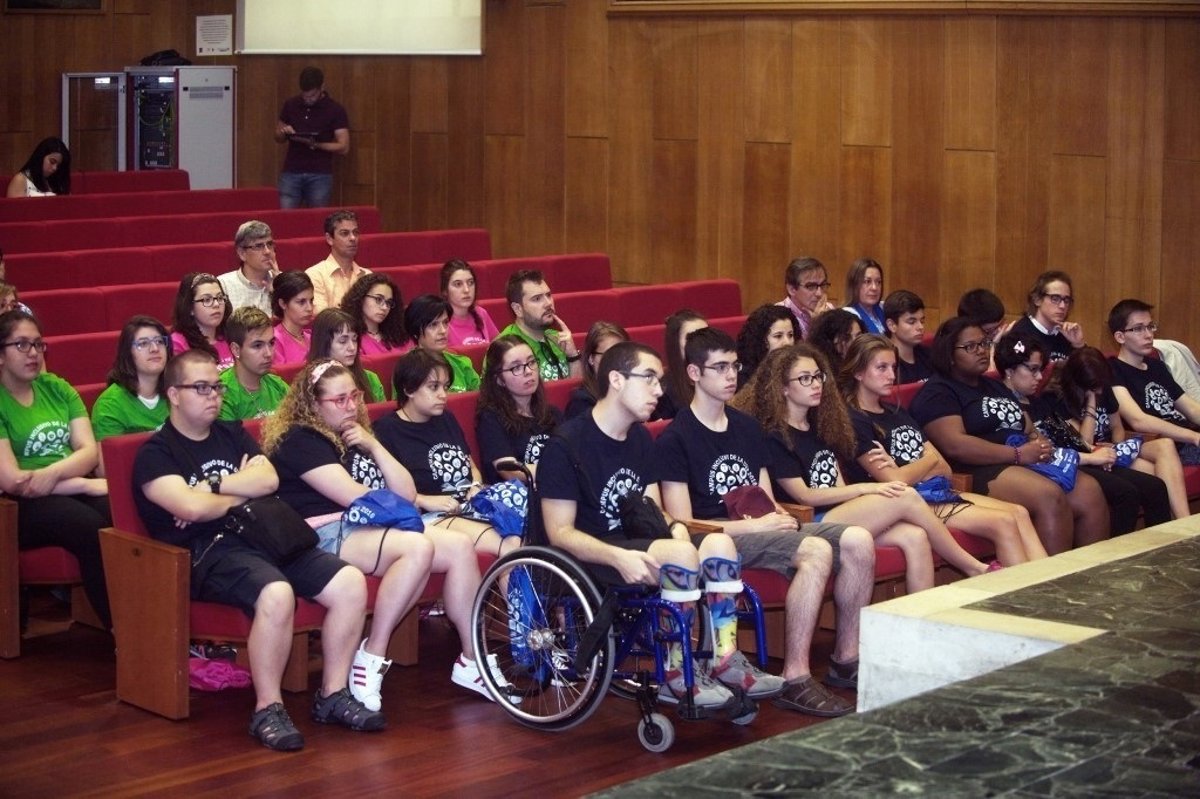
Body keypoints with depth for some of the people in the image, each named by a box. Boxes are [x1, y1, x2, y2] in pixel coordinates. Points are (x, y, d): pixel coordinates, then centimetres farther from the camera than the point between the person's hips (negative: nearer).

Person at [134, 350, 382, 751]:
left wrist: (213, 486, -5)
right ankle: (267, 709, -23)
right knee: (276, 594, -37)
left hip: (263, 537, 7)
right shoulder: (156, 453, 4)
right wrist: (241, 490, 3)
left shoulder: (232, 435, 24)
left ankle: (333, 695, -1)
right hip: (208, 552, -7)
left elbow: (269, 479, 6)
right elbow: (191, 507, -14)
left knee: (351, 583, -14)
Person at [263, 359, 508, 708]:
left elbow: (406, 493, 15)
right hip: (327, 535, -9)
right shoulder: (299, 441, -3)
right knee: (418, 547, -33)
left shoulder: (356, 438, 23)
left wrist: (374, 448, 5)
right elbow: (352, 496, -12)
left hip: (370, 528, 9)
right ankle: (371, 660, -28)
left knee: (460, 546, -11)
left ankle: (471, 662, -6)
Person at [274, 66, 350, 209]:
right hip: (291, 173, 2)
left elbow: (343, 147, -6)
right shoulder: (291, 105, 8)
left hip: (320, 175, -2)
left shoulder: (335, 110, -3)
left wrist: (315, 144, -19)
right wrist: (284, 132, -5)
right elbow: (278, 137, 18)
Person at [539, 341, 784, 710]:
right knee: (681, 554, -31)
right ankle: (677, 675, -20)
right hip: (589, 557, -8)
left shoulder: (640, 438, 13)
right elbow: (560, 532, -16)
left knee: (718, 543, -17)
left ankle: (725, 659, -15)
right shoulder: (567, 444, -12)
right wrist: (619, 557, -31)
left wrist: (673, 525, -9)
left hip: (633, 545, 8)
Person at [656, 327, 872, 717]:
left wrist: (778, 516, -2)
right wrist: (753, 525, -14)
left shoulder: (747, 427, 19)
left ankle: (846, 660, -4)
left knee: (858, 540, -15)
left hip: (759, 529, 7)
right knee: (816, 550, -32)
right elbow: (682, 524, -11)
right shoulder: (675, 439, -5)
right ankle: (795, 680, -30)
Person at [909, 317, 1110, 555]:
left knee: (1089, 491, -17)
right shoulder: (937, 393, 1)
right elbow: (955, 445, -14)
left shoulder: (996, 387, 28)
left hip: (1030, 464, 8)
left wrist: (1041, 445, 2)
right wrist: (1017, 454, -16)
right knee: (1049, 496, -32)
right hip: (983, 473, -8)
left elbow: (1029, 431, 28)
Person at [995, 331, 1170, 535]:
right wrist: (1091, 457, -12)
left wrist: (1096, 451, 1)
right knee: (1126, 493, -27)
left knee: (1156, 487, -2)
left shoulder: (1040, 402, 23)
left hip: (1079, 462, 9)